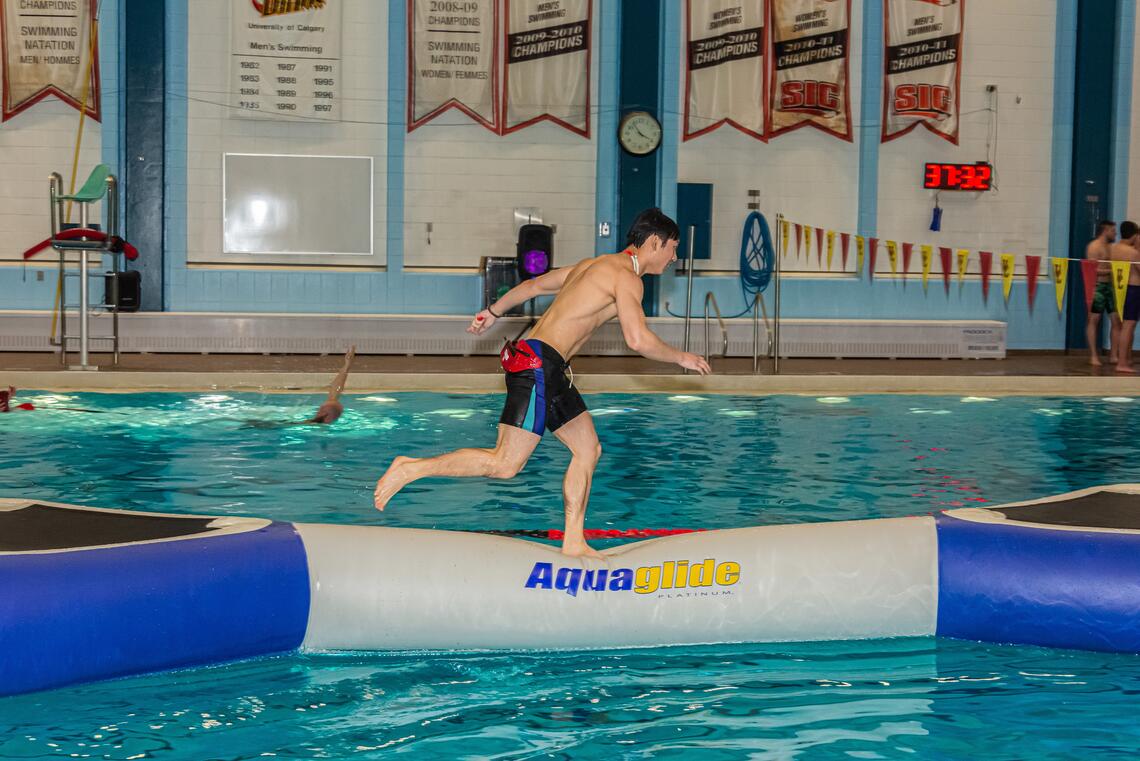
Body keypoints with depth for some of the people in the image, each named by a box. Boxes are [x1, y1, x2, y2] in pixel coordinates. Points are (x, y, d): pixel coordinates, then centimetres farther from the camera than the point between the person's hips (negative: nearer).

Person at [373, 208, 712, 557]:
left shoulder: (594, 265, 21)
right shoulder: (626, 277, -9)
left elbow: (534, 285, 29)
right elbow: (638, 339, -21)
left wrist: (494, 312, 40)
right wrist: (681, 358, -5)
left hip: (550, 371, 11)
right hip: (539, 363, -11)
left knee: (588, 448, 10)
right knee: (505, 465, -11)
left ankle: (574, 542, 12)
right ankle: (410, 468, -5)